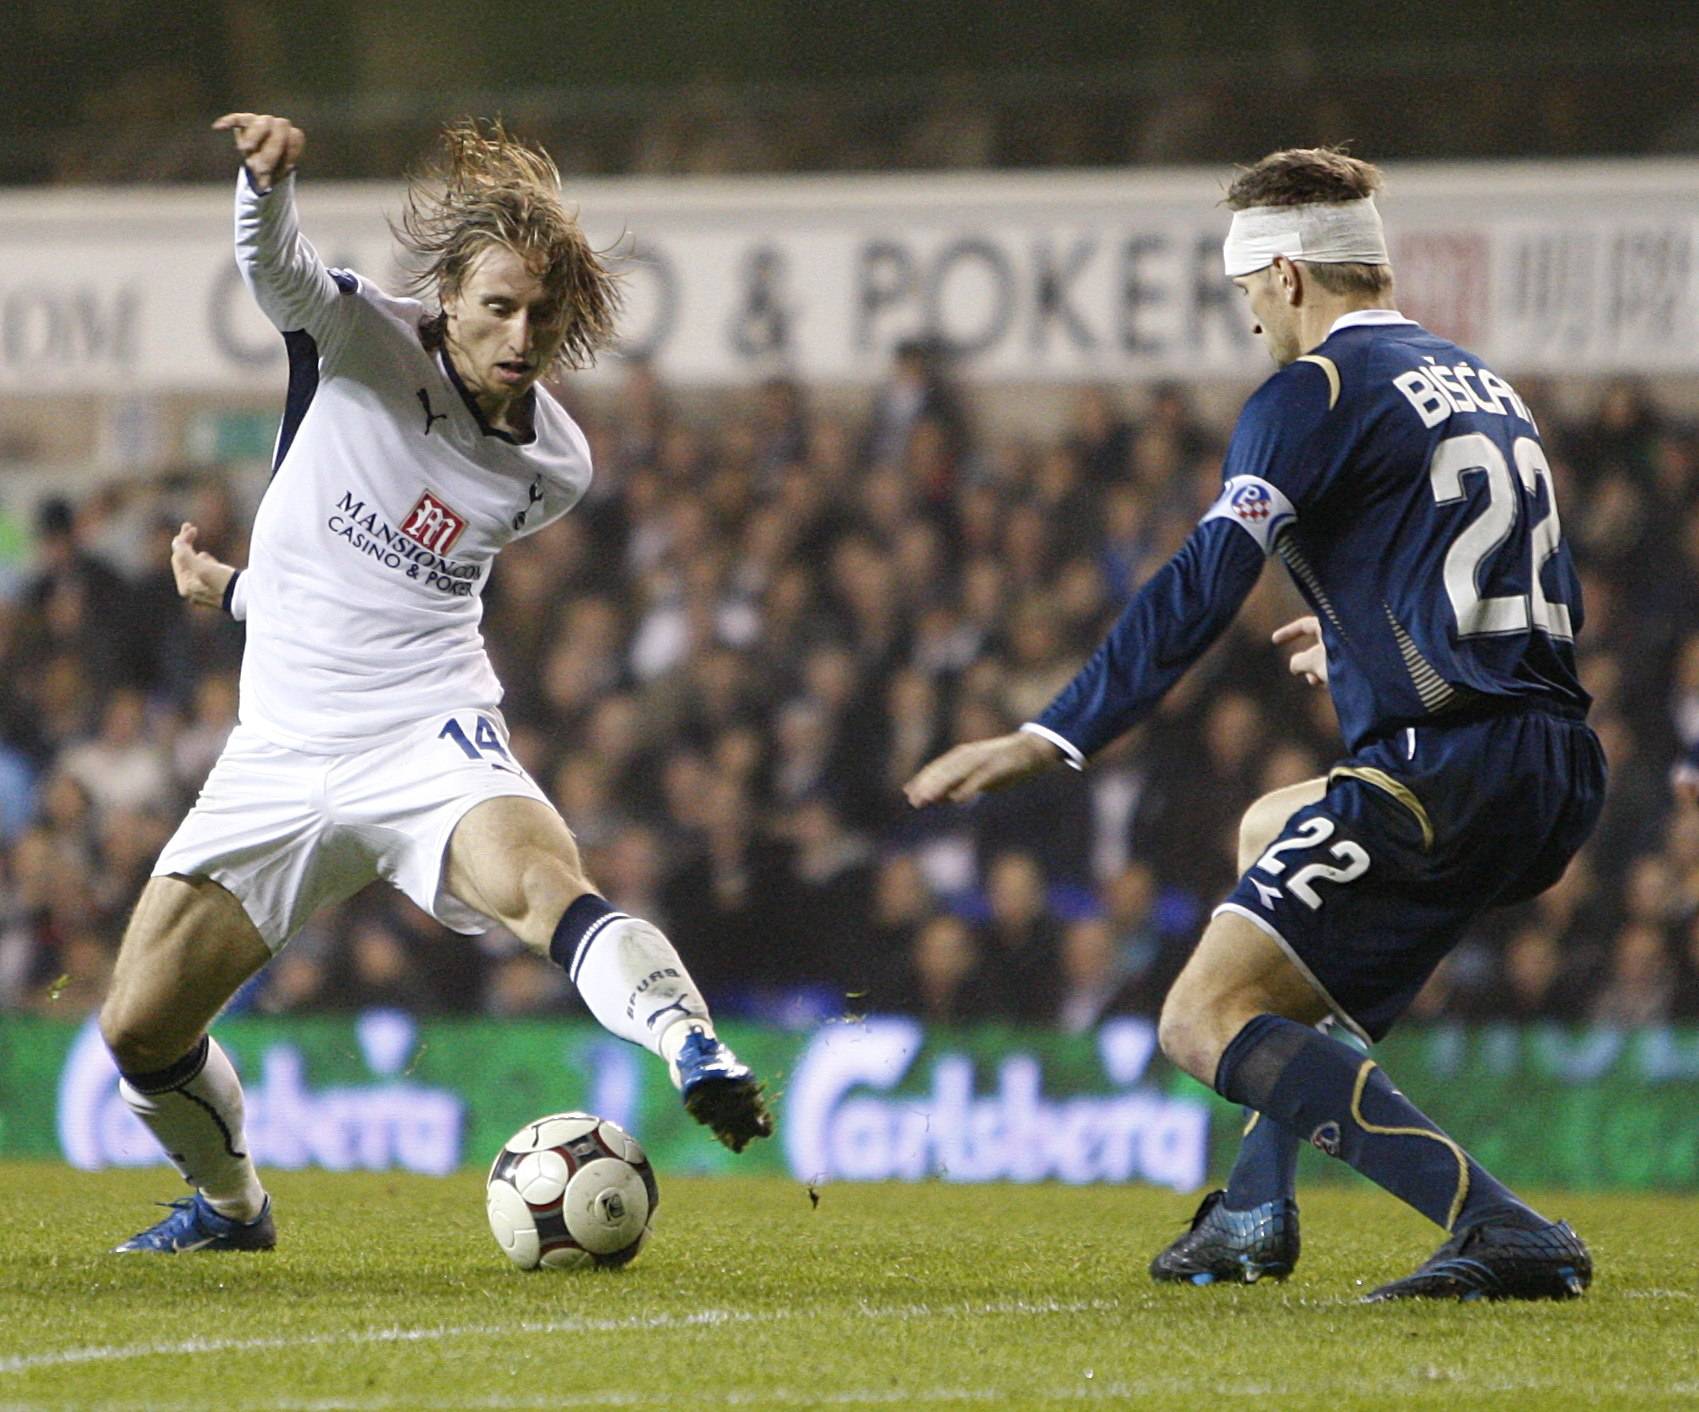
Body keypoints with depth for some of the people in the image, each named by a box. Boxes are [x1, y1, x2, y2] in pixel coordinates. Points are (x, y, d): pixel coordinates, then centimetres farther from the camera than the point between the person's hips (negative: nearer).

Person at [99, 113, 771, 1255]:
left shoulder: (554, 468, 1)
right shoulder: (369, 341, -5)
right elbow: (275, 266, -26)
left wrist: (243, 590, 20)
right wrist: (269, 171, -49)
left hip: (431, 737, -1)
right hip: (282, 753, 1)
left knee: (545, 883, -35)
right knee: (138, 1030, 4)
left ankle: (703, 1064, -55)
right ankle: (231, 1203, 33)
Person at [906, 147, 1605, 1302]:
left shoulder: (1316, 393, -4)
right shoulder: (1483, 386, 20)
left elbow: (1202, 588, -15)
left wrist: (1048, 740, -18)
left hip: (1443, 770, -9)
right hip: (1559, 776, 9)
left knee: (1206, 1023, -10)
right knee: (1271, 831, 34)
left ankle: (1508, 1236, -24)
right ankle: (1257, 1216, 30)